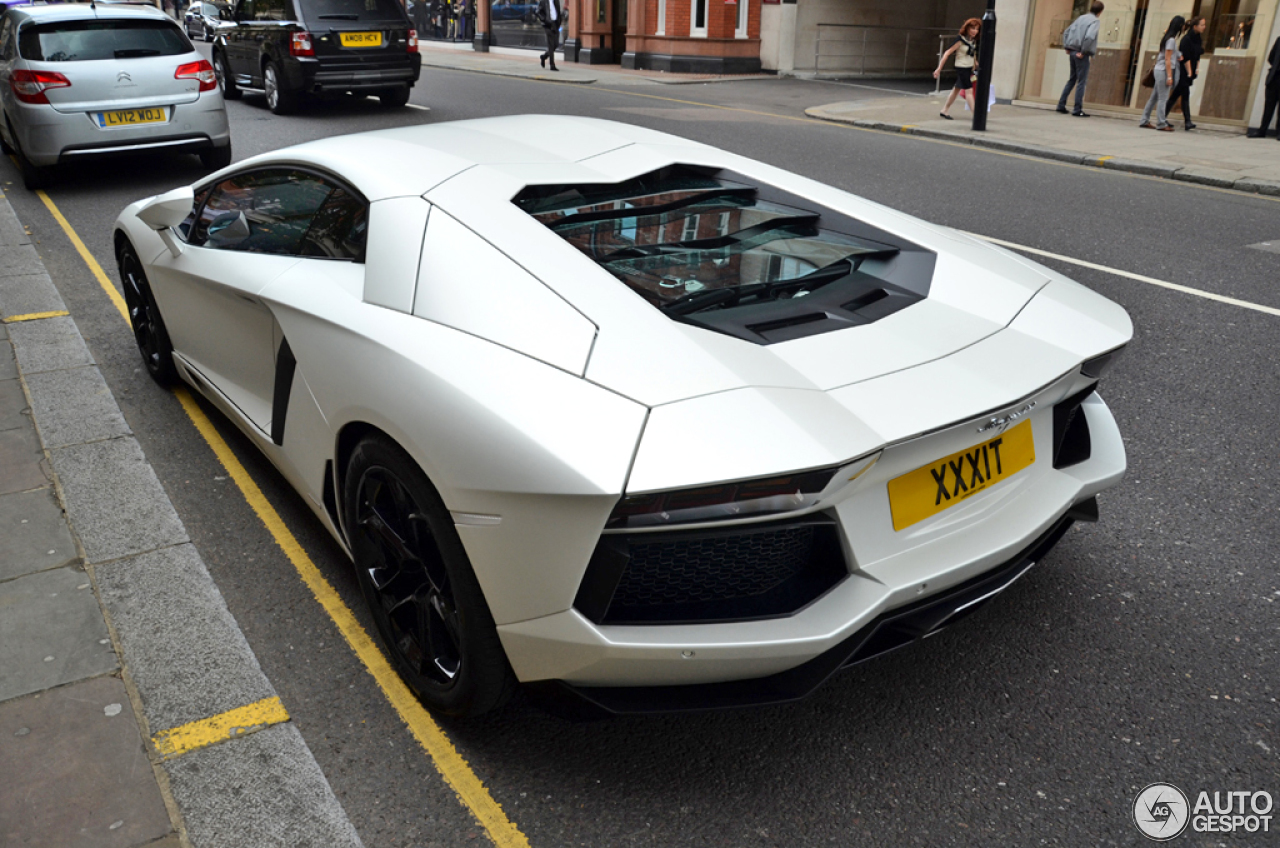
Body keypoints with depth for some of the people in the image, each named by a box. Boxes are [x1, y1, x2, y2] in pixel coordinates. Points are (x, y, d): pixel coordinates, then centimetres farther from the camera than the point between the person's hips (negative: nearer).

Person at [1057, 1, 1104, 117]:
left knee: (1072, 79, 17)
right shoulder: (1095, 21, -9)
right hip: (1082, 55, -7)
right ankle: (1078, 110, -2)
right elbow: (1089, 37, -25)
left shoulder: (1081, 18, 12)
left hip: (1072, 52, 7)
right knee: (1081, 82, -2)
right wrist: (1083, 52, -16)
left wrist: (1066, 47, 15)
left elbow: (1066, 32, 16)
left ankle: (1061, 104, 14)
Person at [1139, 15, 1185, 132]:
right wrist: (1169, 76, -17)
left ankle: (1145, 121, 12)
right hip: (1164, 71, -9)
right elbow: (1167, 59, -16)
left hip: (1159, 70, 9)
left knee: (1154, 97, 10)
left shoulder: (1167, 37, 12)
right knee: (1163, 98, -6)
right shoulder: (1171, 40, -13)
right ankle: (1161, 124, -5)